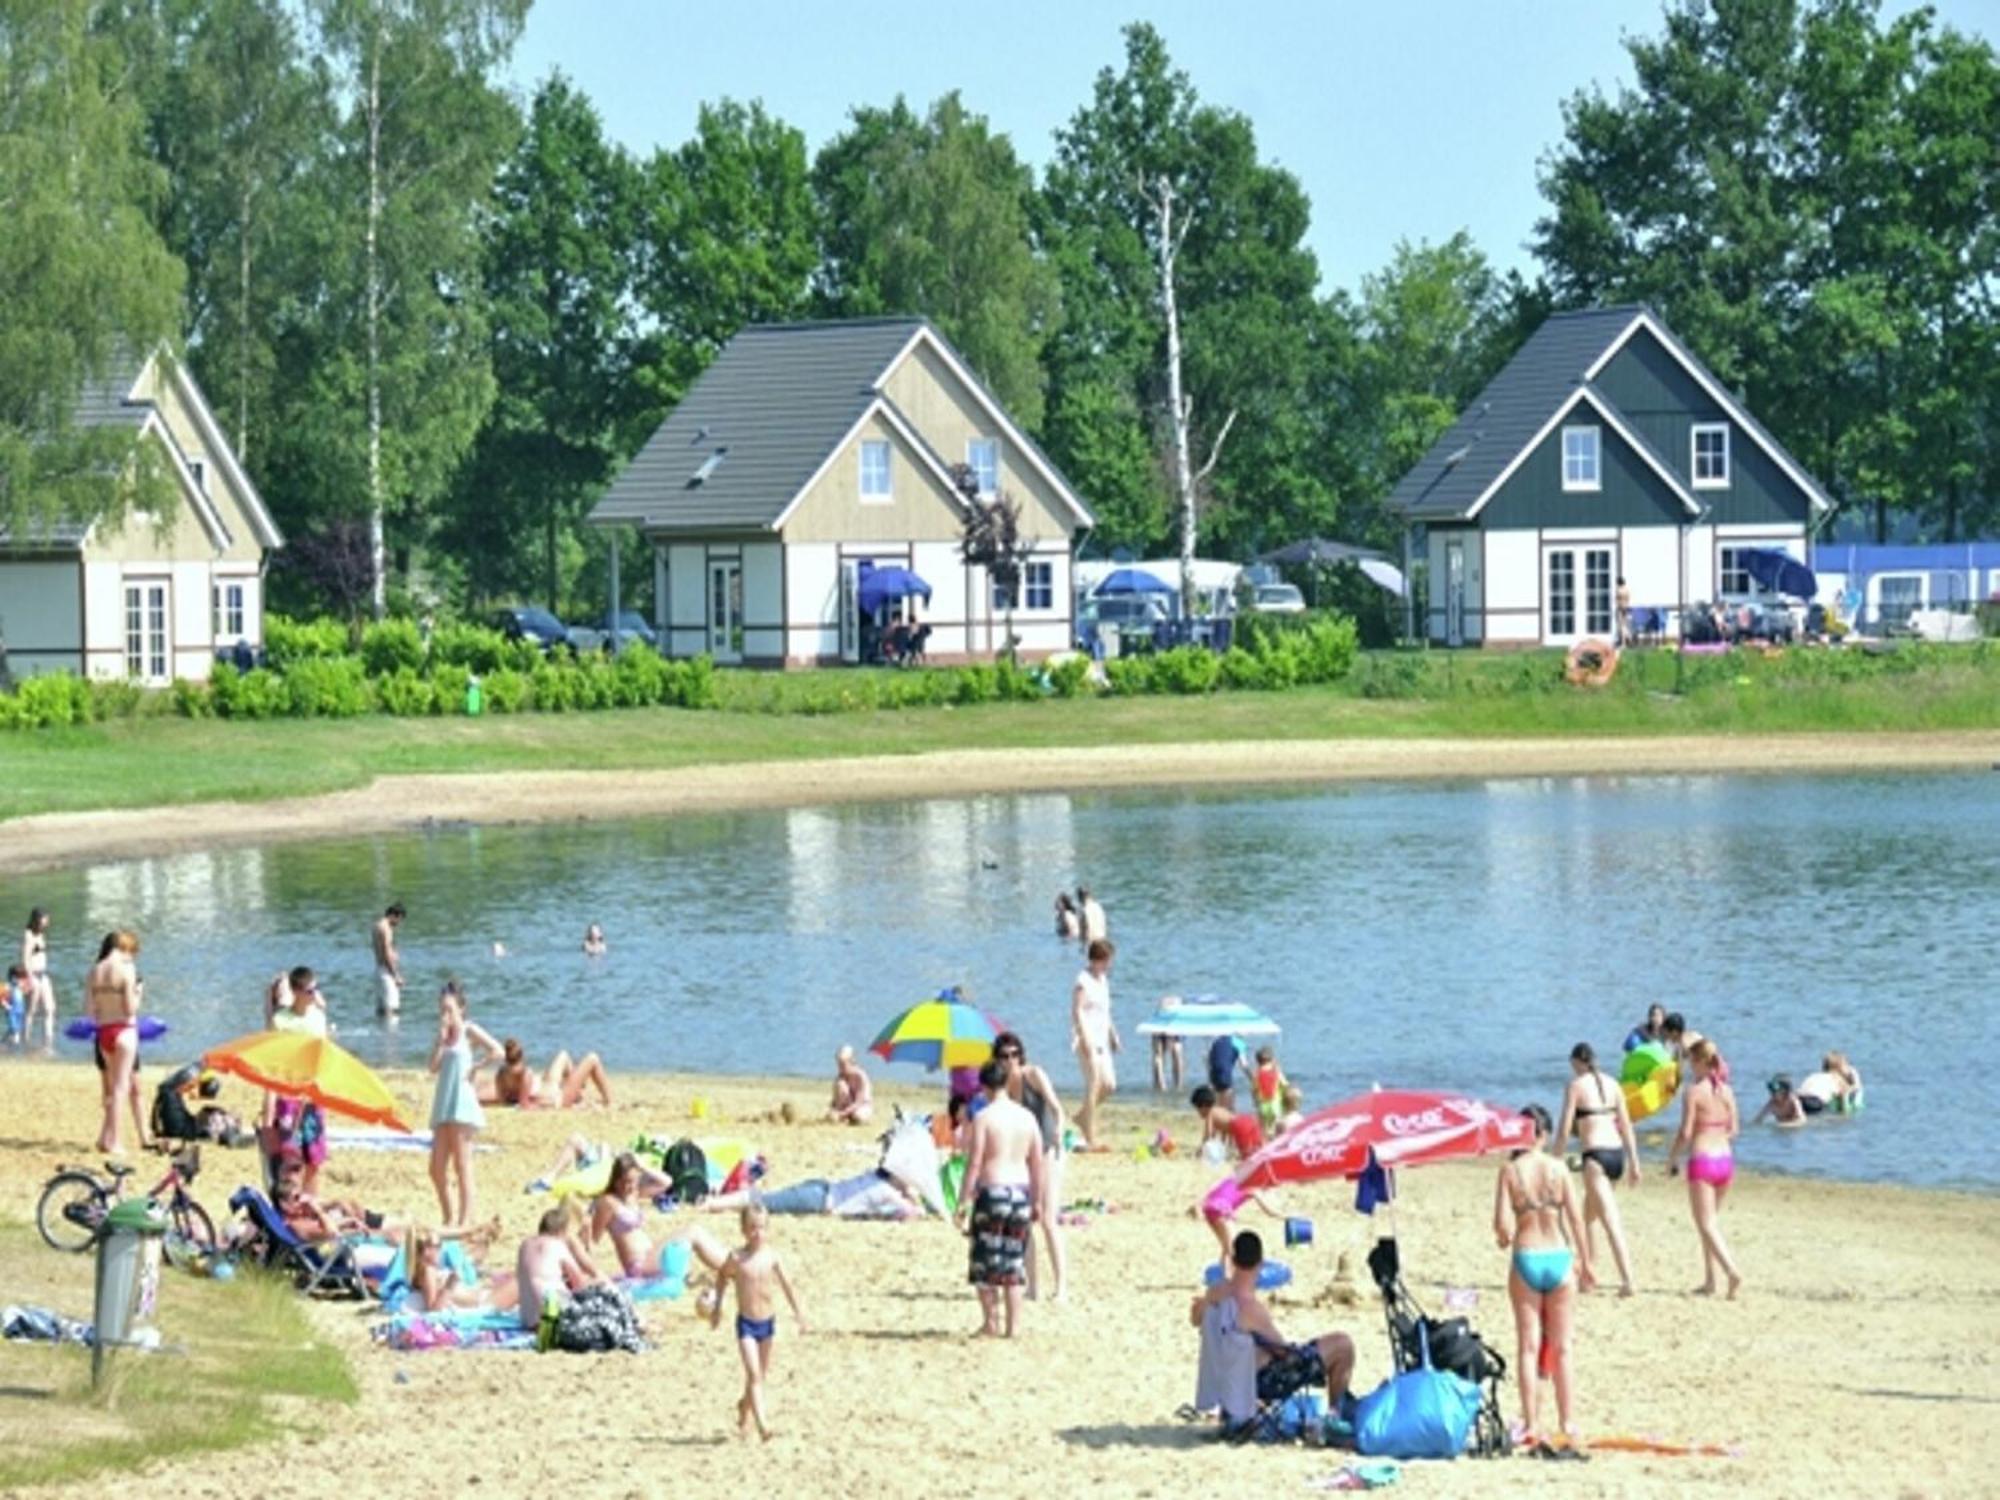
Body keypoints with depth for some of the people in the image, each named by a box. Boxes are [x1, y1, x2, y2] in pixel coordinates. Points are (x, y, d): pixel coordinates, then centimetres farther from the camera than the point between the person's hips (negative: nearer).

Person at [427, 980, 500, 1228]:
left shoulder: (469, 1030, -3)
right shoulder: (444, 1034, 16)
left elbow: (496, 1051, -16)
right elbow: (434, 1066, 4)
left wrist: (475, 1068, -9)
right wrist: (441, 1039, -4)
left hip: (462, 1104, -7)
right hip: (443, 1106, 7)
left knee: (462, 1167, -7)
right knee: (437, 1169, 4)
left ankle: (465, 1221, -7)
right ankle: (448, 1220, 16)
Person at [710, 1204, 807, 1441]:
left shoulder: (771, 1256, -5)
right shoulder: (736, 1258, -10)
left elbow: (786, 1284, 0)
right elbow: (722, 1278, 8)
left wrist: (798, 1312, -5)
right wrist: (716, 1307, 15)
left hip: (768, 1322, 3)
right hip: (746, 1324, -3)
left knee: (761, 1373, 16)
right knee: (754, 1373, -13)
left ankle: (744, 1408, 42)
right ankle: (762, 1424, -19)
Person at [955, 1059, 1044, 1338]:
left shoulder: (983, 1118, -8)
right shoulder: (1027, 1118, 7)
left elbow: (974, 1163, -11)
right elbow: (1037, 1165, 9)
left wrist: (964, 1200, -7)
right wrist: (1036, 1201, 17)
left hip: (992, 1191, -5)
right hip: (1021, 1192, 5)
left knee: (985, 1263, 5)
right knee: (1014, 1266, 11)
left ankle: (990, 1322, 3)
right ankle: (1013, 1325, 10)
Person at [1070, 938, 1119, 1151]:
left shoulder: (1103, 979, 15)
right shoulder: (1083, 980, -12)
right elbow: (1077, 1011, -18)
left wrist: (1113, 1035, 21)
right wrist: (1085, 1039, -24)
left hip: (1101, 1038, 9)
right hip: (1087, 1038, -9)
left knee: (1109, 1085, 8)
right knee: (1094, 1085, -8)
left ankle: (1083, 1117, 30)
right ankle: (1090, 1139, -5)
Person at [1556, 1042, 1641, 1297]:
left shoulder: (1576, 1085, -4)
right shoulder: (1611, 1084, 12)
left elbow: (1565, 1129, -6)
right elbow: (1626, 1125, 13)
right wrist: (1634, 1161, 16)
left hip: (1596, 1155, -7)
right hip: (1617, 1152, 7)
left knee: (1611, 1222, -10)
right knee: (1587, 1217, 22)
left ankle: (1627, 1281, -19)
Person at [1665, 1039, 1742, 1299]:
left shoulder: (1693, 1093, -11)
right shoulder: (1726, 1091, 5)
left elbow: (1685, 1133, -13)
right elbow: (1732, 1131, 9)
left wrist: (1672, 1158, 2)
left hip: (1702, 1161, -6)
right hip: (1725, 1159, 6)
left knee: (1707, 1226, -3)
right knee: (1711, 1221, 19)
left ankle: (1732, 1272, -22)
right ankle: (1709, 1281, 21)